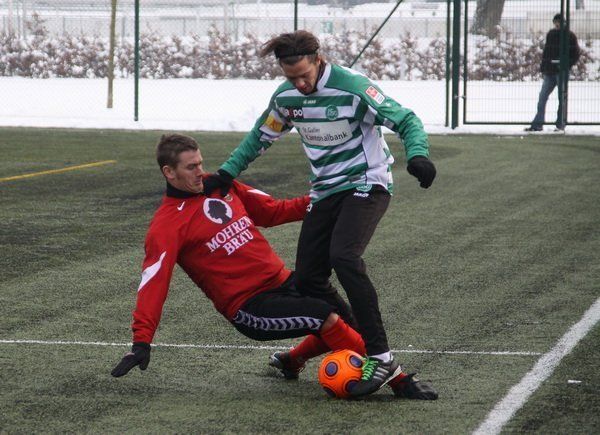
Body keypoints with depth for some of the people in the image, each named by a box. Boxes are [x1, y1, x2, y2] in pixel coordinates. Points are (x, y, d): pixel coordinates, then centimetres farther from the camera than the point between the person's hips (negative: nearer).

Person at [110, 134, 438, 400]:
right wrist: (141, 341, -23)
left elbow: (271, 210, 21)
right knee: (326, 317, -25)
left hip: (282, 281, 7)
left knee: (346, 319, -8)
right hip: (248, 307, -7)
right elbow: (154, 281, -15)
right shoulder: (167, 224, -8)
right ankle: (398, 382, -18)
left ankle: (291, 360, 21)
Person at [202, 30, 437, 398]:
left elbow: (406, 120, -16)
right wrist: (226, 174, 8)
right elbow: (261, 137, 17)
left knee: (343, 256, -29)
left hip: (366, 184, -7)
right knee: (308, 277, -2)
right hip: (325, 191, 7)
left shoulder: (353, 87, -18)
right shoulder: (286, 97, 1)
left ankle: (381, 357, -27)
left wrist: (417, 155, -36)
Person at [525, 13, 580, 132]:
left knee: (562, 98, 1)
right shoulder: (551, 34, 12)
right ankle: (538, 123, 3)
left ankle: (560, 124, 8)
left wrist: (567, 65, -15)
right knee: (542, 97, 1)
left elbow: (575, 55, -2)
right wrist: (543, 68, 10)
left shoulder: (570, 36, -2)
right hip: (549, 71, 5)